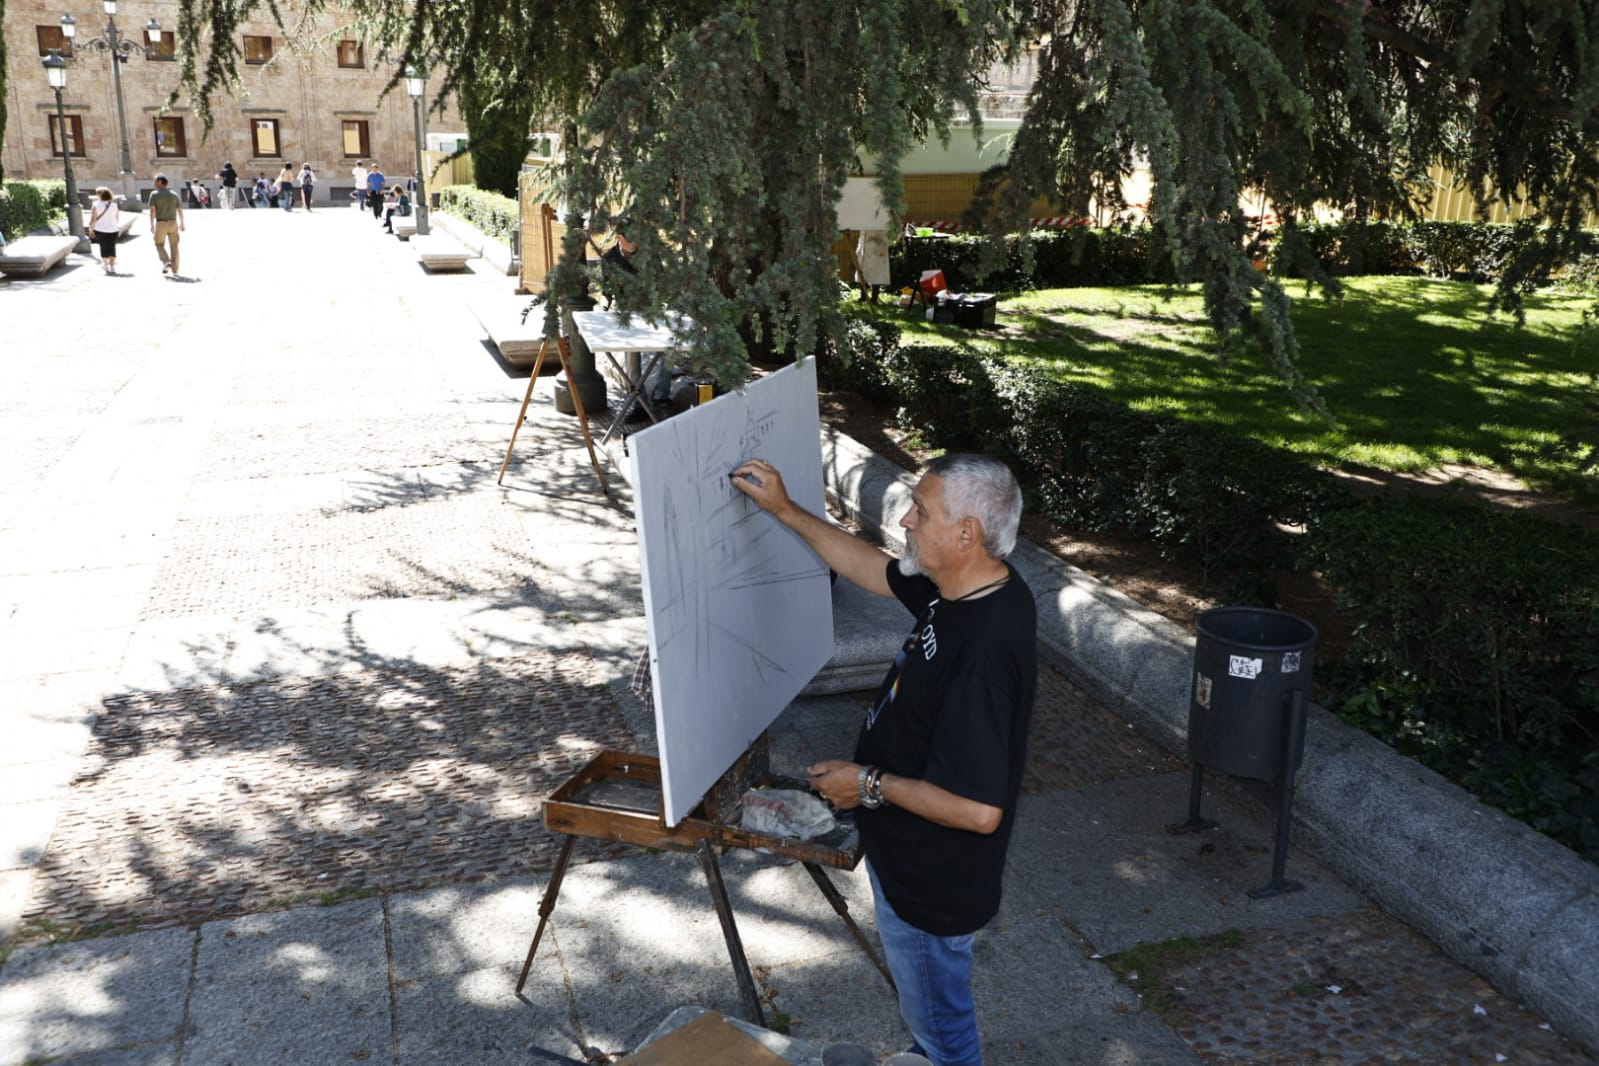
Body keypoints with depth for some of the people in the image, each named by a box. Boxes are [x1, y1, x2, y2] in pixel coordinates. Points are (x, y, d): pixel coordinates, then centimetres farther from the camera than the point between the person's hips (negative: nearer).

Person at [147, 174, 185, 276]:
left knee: (160, 245, 14)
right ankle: (174, 271, 7)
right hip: (173, 223, 2)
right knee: (174, 247, 8)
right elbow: (180, 210, 5)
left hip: (160, 224, -2)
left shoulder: (154, 194, -4)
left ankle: (166, 262, -10)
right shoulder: (174, 194, 4)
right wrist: (182, 224, 16)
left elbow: (152, 210, -12)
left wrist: (152, 225, -8)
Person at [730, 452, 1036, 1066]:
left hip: (931, 882, -9)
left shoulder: (985, 649, -37)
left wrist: (870, 785, -22)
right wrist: (785, 510, 5)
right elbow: (873, 571, 10)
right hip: (914, 858, 9)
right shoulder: (966, 586, -8)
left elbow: (979, 810, -35)